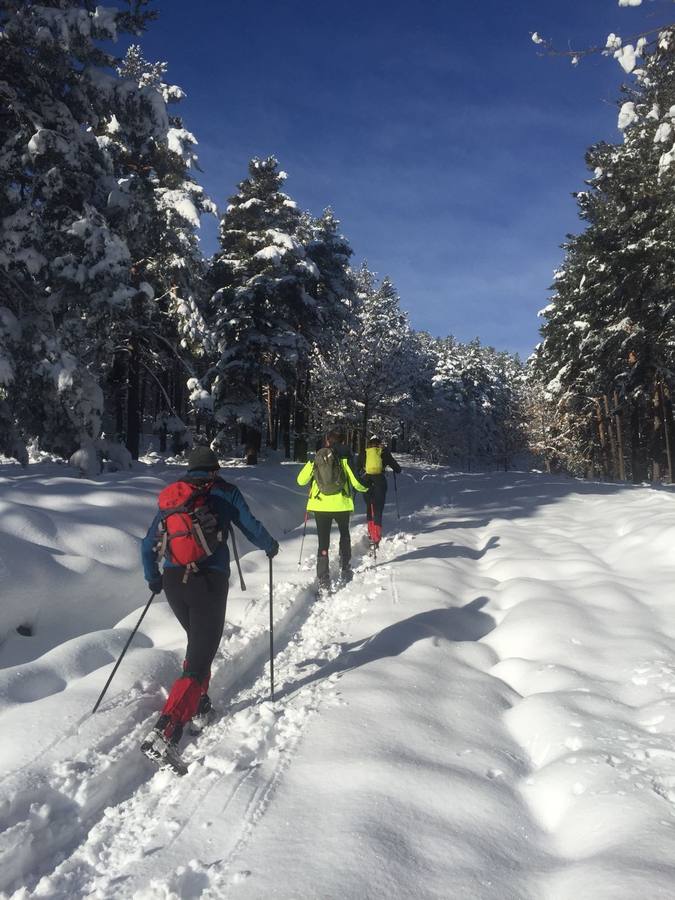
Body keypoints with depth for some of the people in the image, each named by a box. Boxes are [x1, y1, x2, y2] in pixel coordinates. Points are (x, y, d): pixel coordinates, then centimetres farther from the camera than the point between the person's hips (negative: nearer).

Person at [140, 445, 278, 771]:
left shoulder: (171, 496, 16)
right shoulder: (224, 492, 5)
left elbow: (148, 544, 17)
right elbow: (251, 528, 2)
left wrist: (153, 578, 31)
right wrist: (271, 546, 22)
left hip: (173, 582, 5)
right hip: (209, 582, -5)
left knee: (196, 643, 29)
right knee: (199, 661, -3)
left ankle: (198, 709, 29)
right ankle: (164, 735, -16)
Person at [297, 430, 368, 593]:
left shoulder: (315, 459, 1)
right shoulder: (344, 458, -5)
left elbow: (301, 480, 6)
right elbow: (356, 482, -7)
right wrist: (365, 488, 15)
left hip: (320, 506, 1)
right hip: (341, 505, -1)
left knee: (323, 541, 6)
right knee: (344, 535, 25)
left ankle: (323, 581, 0)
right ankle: (345, 570, 27)